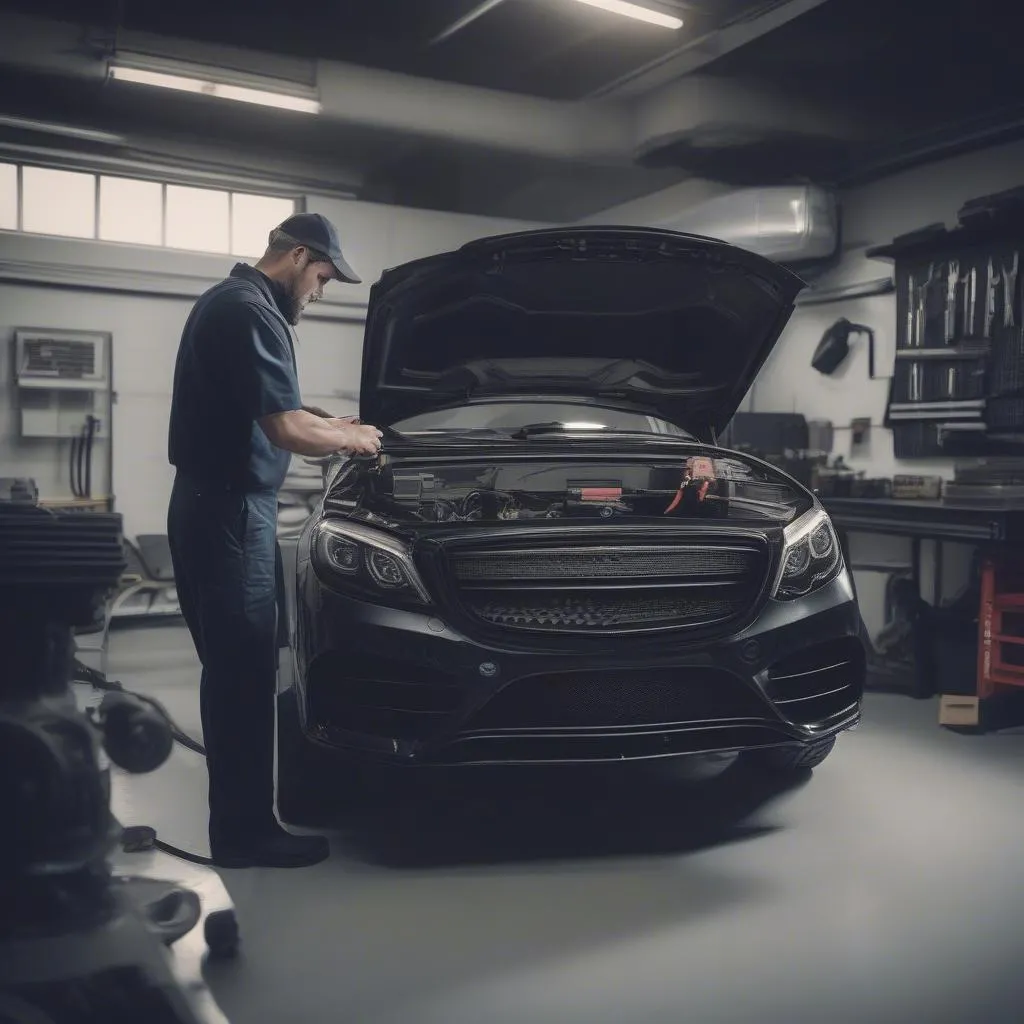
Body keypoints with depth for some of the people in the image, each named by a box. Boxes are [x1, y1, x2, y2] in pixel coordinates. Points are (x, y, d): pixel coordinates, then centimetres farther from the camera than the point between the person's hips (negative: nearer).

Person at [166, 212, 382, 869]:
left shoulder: (226, 300, 17)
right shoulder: (251, 312, -17)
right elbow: (286, 430, -23)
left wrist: (332, 424, 21)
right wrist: (351, 439, -6)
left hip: (209, 507, 11)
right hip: (229, 513, -11)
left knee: (230, 668, 17)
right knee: (244, 672, -3)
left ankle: (237, 814, 29)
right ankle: (244, 831, 7)